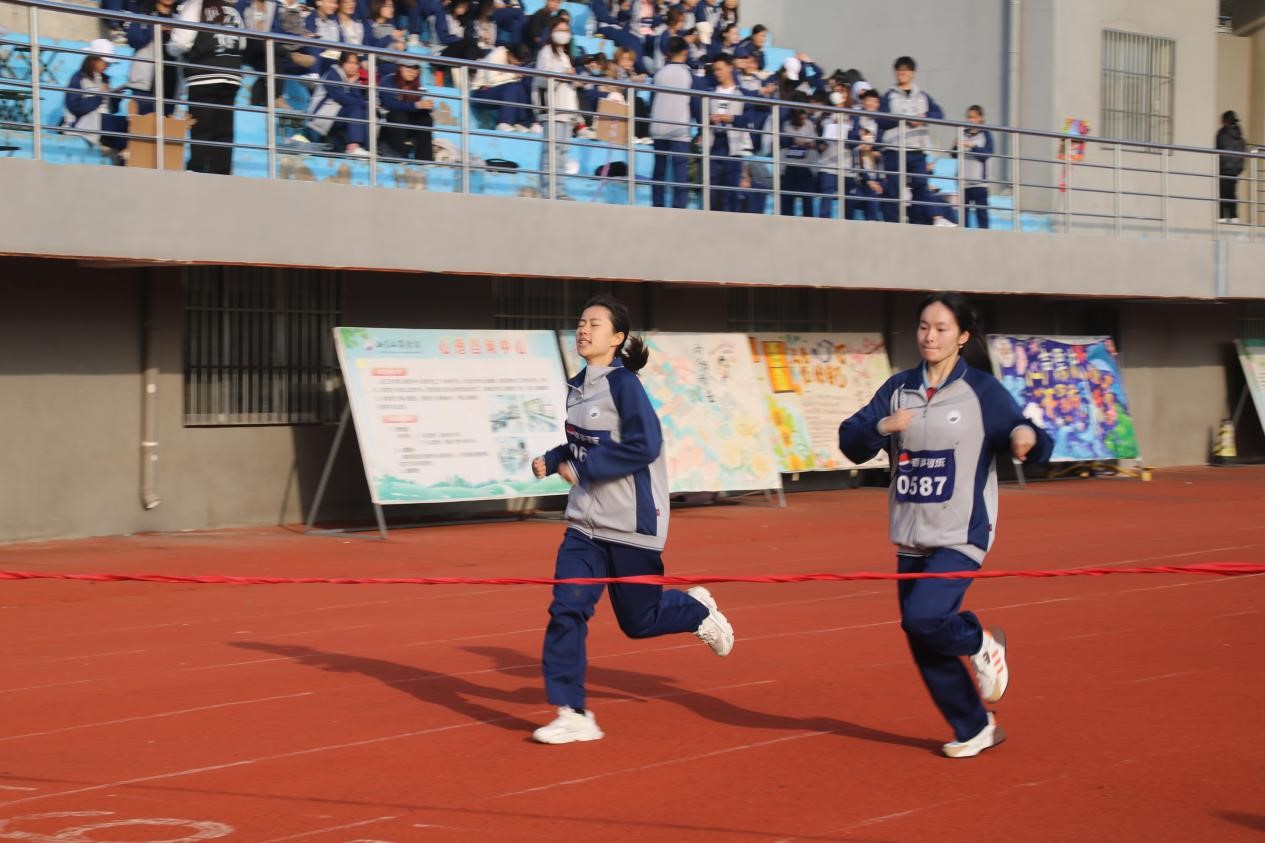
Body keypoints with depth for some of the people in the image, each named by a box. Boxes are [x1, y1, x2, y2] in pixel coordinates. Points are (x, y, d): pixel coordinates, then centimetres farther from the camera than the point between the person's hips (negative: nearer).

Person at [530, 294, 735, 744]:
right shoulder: (576, 386, 8)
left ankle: (697, 609, 36)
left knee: (638, 621, 5)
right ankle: (572, 715, -2)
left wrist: (582, 468, -21)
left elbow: (644, 446, -23)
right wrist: (551, 460, 3)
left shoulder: (623, 384, -14)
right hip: (585, 523, 6)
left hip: (630, 523, -6)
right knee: (566, 610, -7)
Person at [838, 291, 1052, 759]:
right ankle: (976, 729, 24)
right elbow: (850, 441, 1)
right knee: (924, 647, 7)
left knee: (922, 617, -23)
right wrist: (881, 427, -19)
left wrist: (1026, 436, -33)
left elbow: (1030, 443, -10)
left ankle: (981, 643, 9)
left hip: (962, 535, -5)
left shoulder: (982, 390, -6)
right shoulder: (898, 388, 6)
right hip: (912, 536, 5)